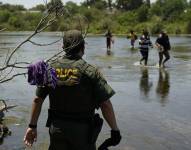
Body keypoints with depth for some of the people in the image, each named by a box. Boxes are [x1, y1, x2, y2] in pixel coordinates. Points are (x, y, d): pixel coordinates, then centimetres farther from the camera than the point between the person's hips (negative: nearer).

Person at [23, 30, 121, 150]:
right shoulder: (90, 71, -14)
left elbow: (38, 100, 3)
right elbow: (105, 104, -15)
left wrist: (32, 126, 13)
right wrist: (115, 130, -6)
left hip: (56, 129, 4)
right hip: (82, 131, -3)